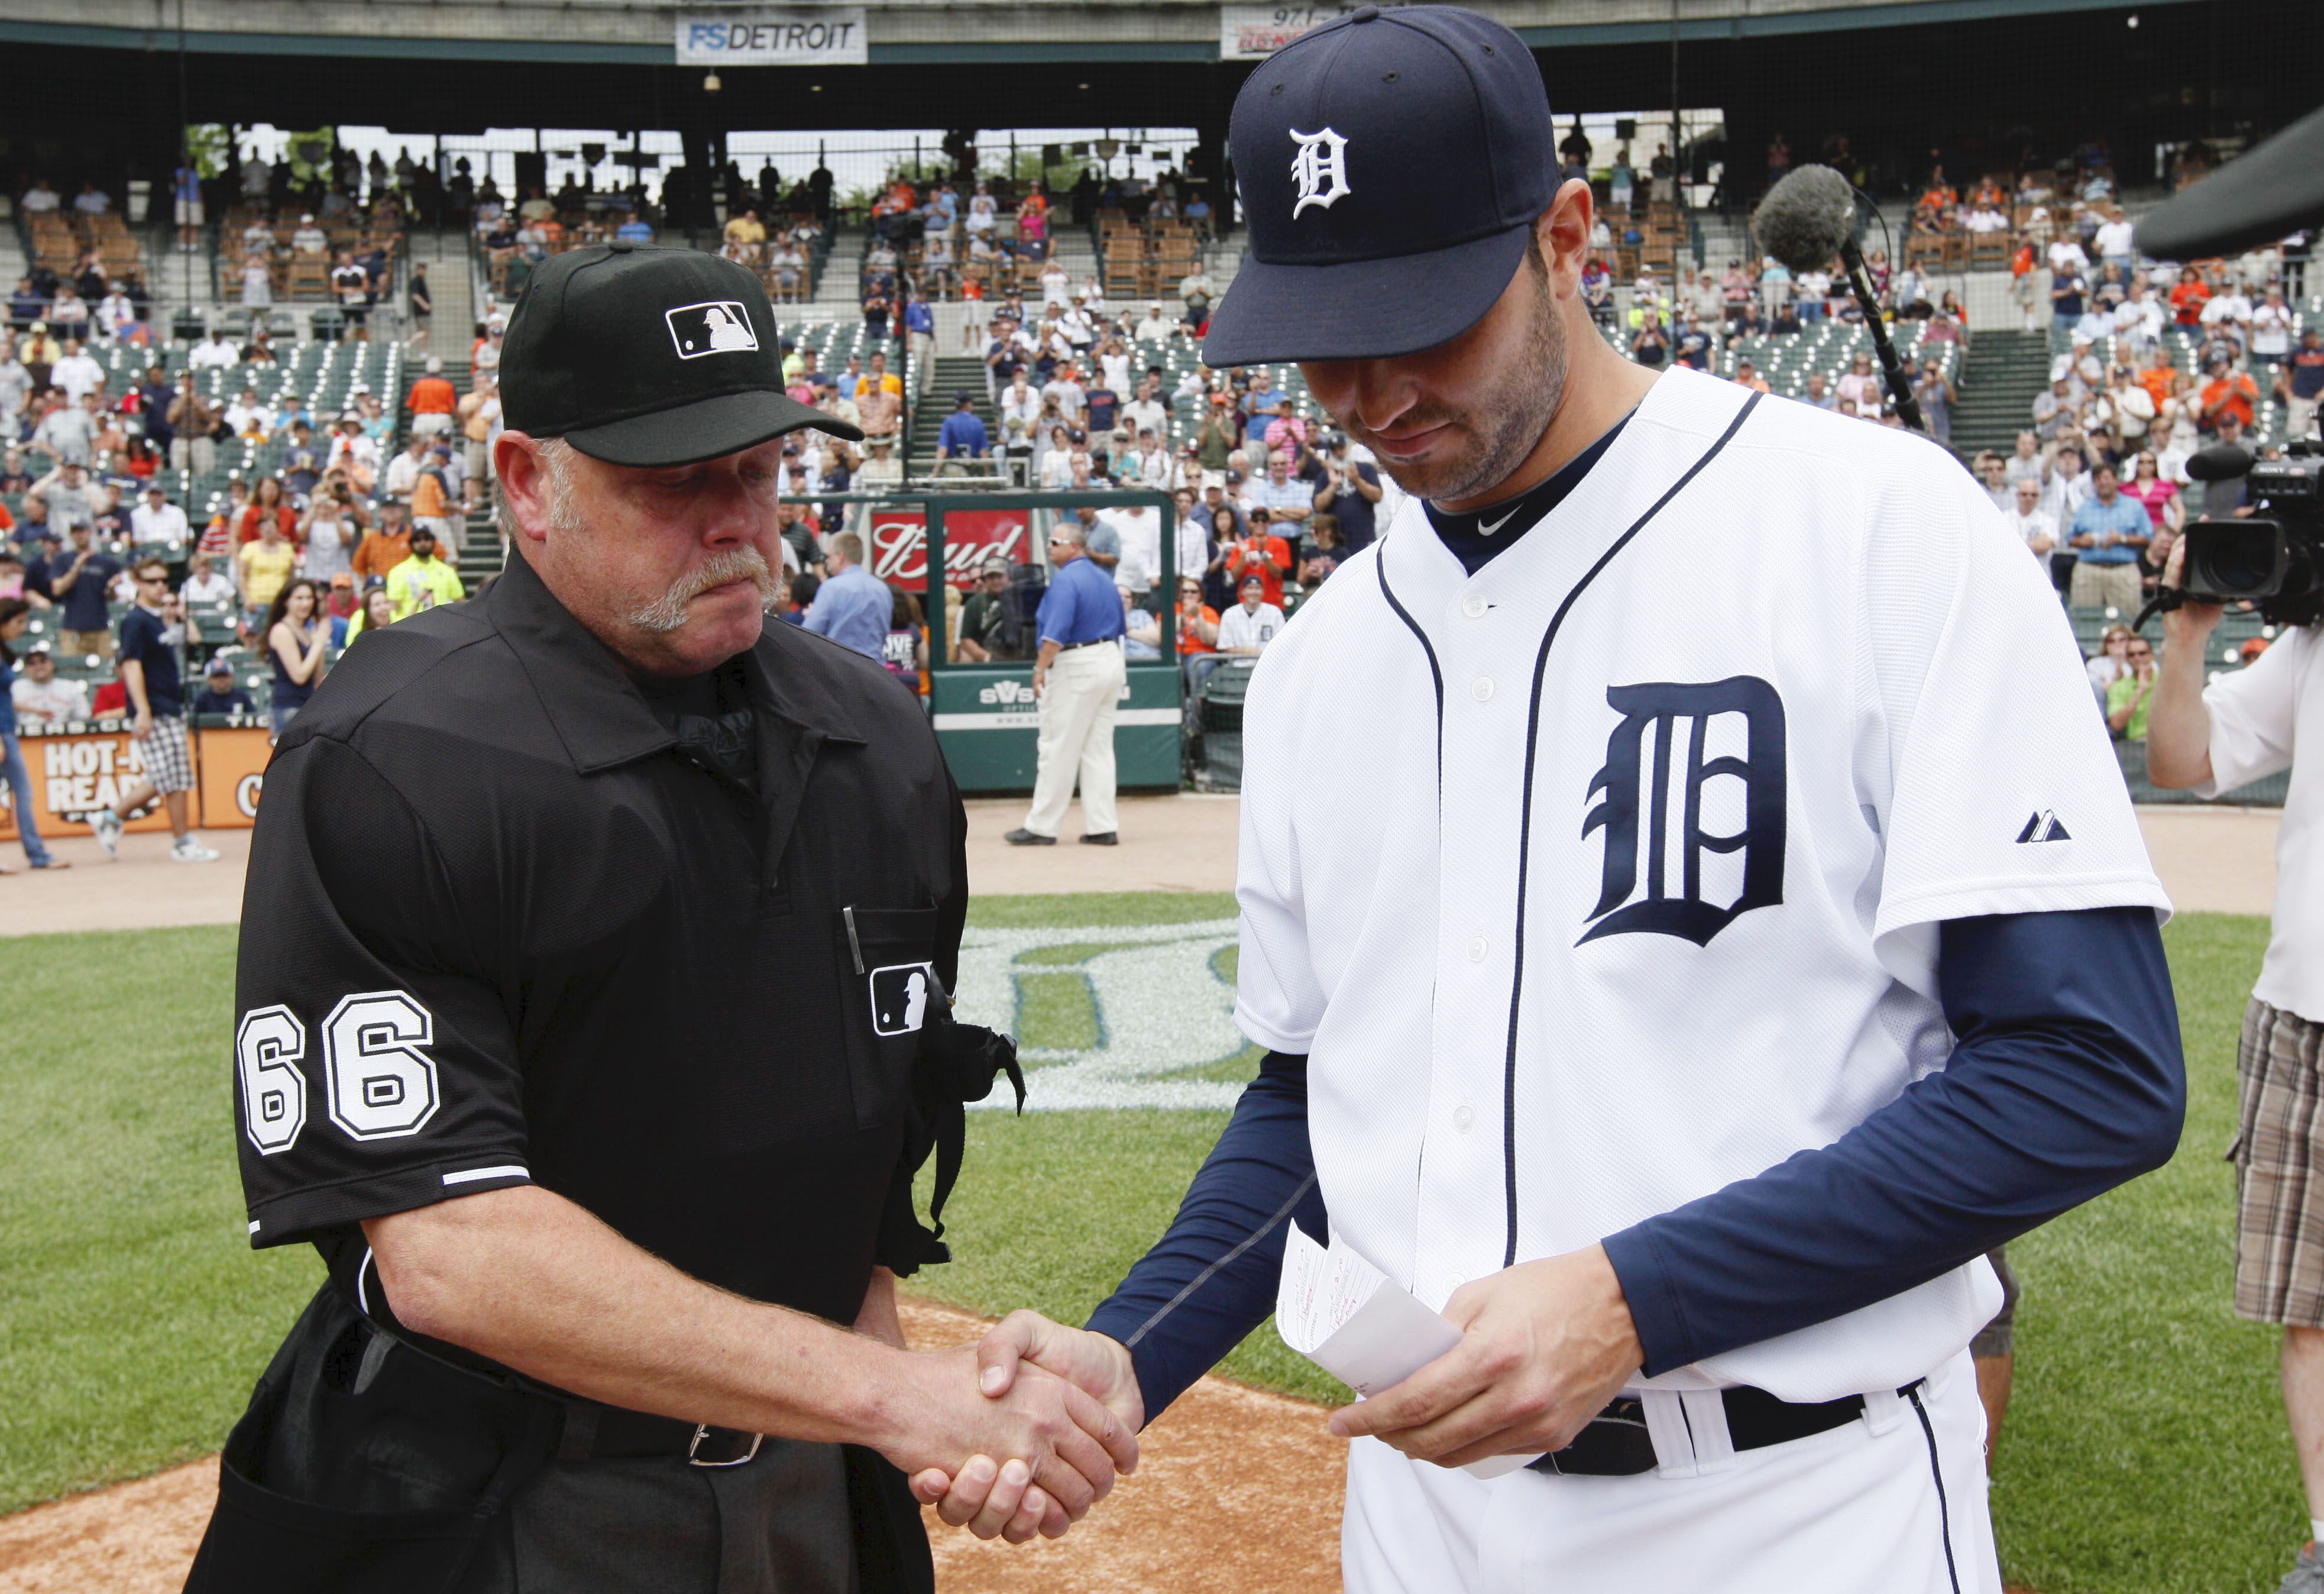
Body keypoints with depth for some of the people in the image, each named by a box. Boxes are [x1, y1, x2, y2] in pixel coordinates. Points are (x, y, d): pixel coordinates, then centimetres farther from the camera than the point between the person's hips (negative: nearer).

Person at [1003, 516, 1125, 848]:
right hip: (1111, 663, 9)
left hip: (1076, 668, -9)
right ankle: (1103, 827, 9)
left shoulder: (1065, 579, -13)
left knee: (1058, 750, -3)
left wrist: (1040, 668, -21)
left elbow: (1056, 632, -23)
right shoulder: (1105, 579, 15)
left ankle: (1041, 826, 2)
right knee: (1099, 749, 10)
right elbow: (1118, 628, 21)